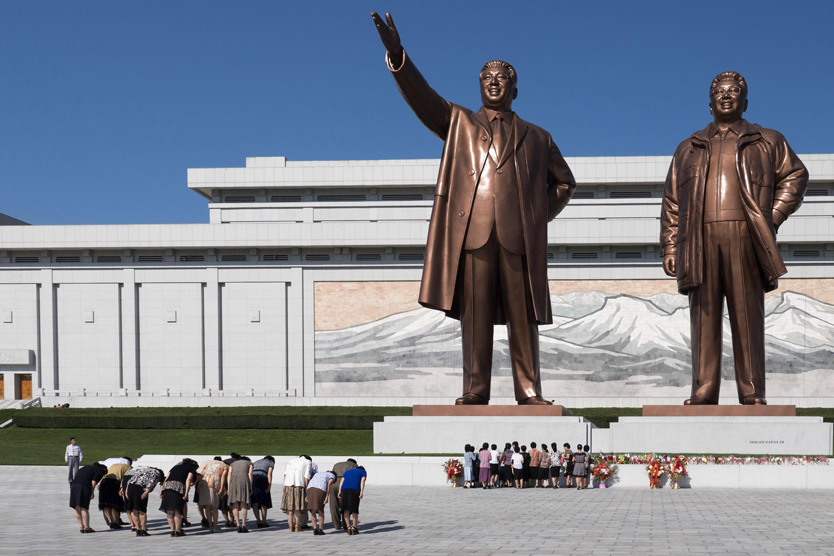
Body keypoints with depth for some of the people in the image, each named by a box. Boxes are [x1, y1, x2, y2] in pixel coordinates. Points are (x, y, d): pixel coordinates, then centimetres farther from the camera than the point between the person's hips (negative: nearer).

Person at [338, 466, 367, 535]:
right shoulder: (363, 472, 25)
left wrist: (339, 492, 7)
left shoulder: (347, 472, 34)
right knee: (355, 510, 11)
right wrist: (361, 492, -7)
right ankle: (354, 528, 7)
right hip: (355, 490, -2)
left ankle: (348, 527, 6)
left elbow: (341, 481, 18)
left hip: (344, 490, 3)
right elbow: (362, 481, 5)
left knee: (346, 509, 14)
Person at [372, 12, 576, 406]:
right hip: (472, 230, -1)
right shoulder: (459, 123, 19)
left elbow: (564, 182, 29)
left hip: (520, 236, 1)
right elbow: (420, 96, 6)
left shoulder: (536, 138, 23)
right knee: (475, 315, -4)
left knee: (523, 316, -1)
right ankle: (475, 391, -2)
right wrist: (397, 55, -9)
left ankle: (529, 392, 2)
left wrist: (543, 216, 12)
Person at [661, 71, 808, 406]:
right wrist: (670, 247, 8)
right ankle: (703, 391, -3)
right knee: (704, 316, -3)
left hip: (745, 239, -2)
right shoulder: (689, 149, 23)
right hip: (701, 240, 2)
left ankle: (752, 393, -4)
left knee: (747, 315, -5)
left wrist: (773, 218, 1)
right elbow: (672, 202, 18)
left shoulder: (767, 142, 18)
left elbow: (795, 176, 14)